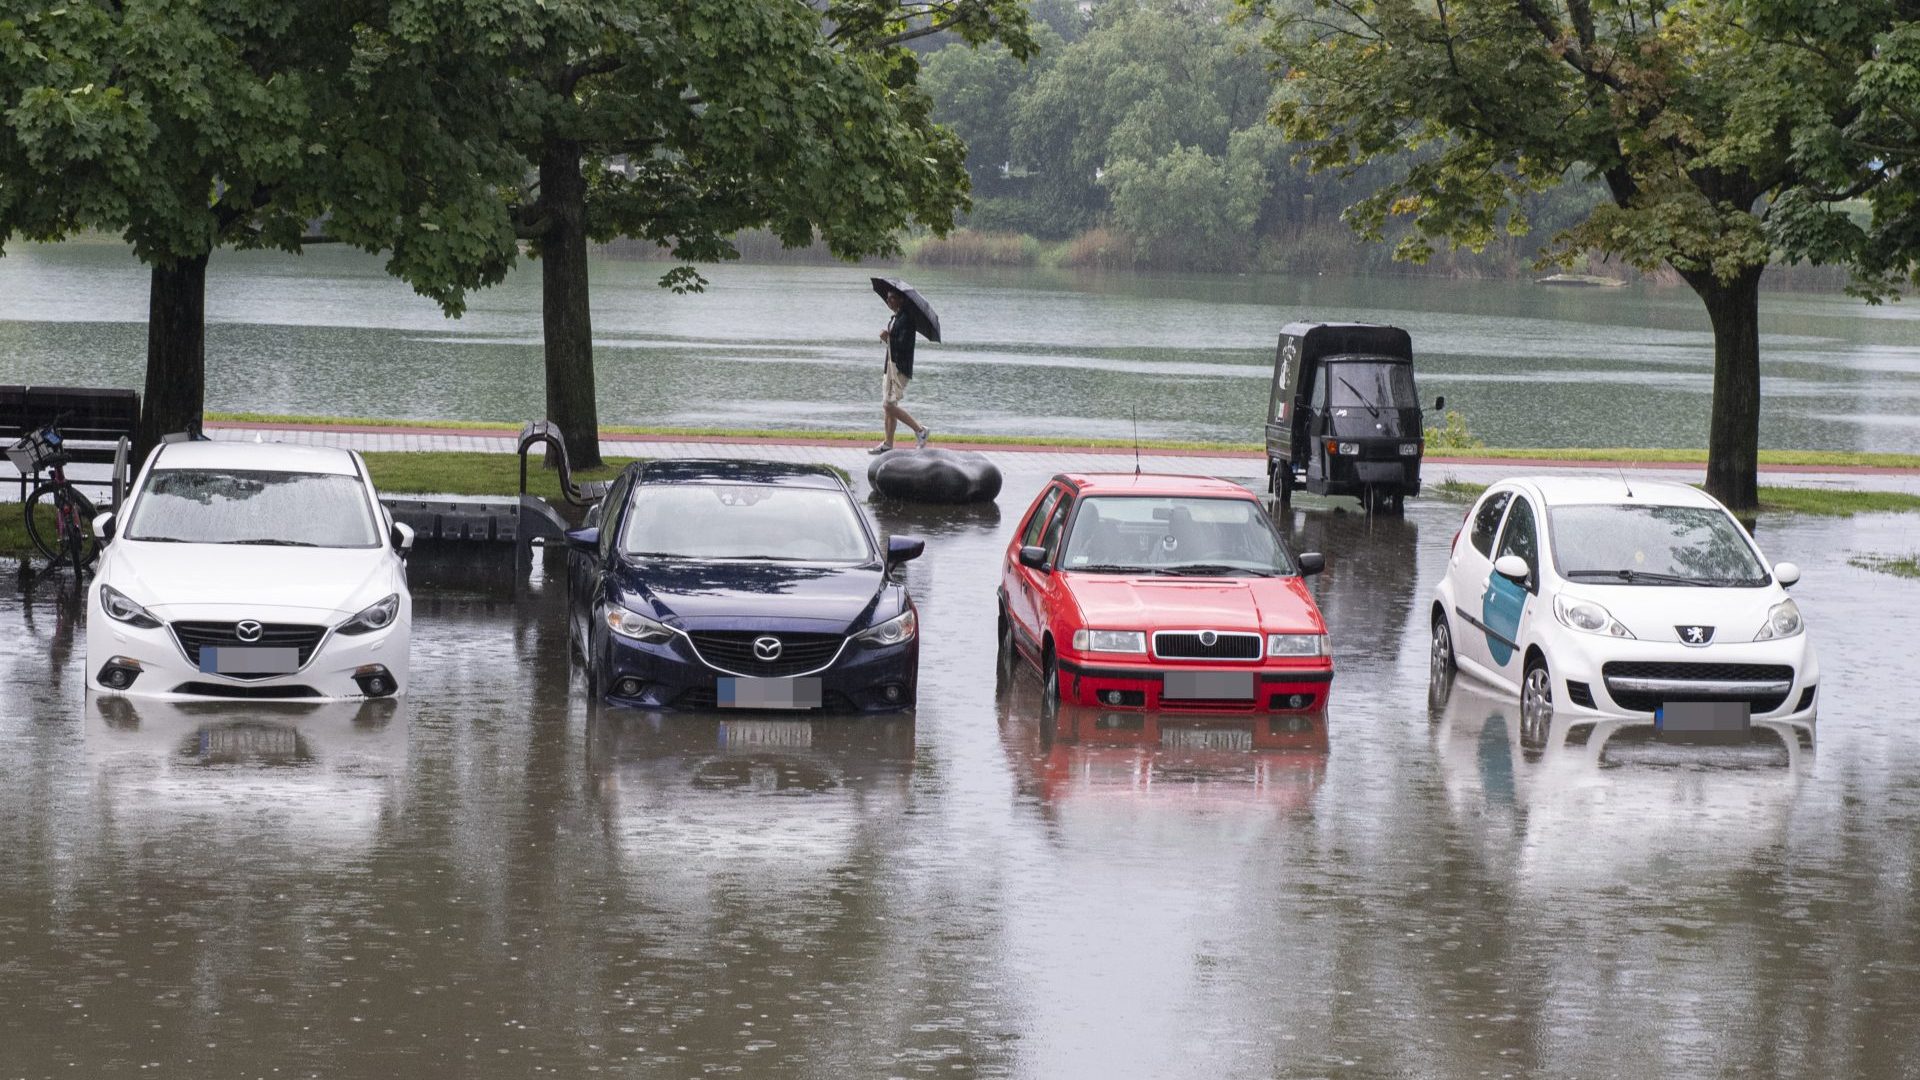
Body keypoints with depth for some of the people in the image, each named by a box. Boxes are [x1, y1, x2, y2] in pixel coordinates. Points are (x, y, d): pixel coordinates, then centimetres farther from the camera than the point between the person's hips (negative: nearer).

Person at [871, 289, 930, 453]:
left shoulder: (906, 319, -16)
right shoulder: (896, 318, 15)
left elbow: (903, 345, -23)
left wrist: (887, 338, -14)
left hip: (901, 368, -10)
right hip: (891, 366, 10)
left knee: (889, 405, -13)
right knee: (888, 406, 10)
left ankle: (920, 429, -1)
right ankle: (888, 444, 14)